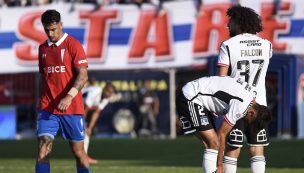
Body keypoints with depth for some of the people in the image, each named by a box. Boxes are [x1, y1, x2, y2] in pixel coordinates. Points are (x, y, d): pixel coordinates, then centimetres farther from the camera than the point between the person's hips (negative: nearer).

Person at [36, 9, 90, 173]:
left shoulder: (73, 45, -5)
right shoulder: (43, 48, 13)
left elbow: (83, 75, -12)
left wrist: (69, 96, -25)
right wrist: (41, 102, 15)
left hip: (71, 108, -4)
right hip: (47, 108, 4)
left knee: (78, 151, 4)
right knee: (42, 151, -9)